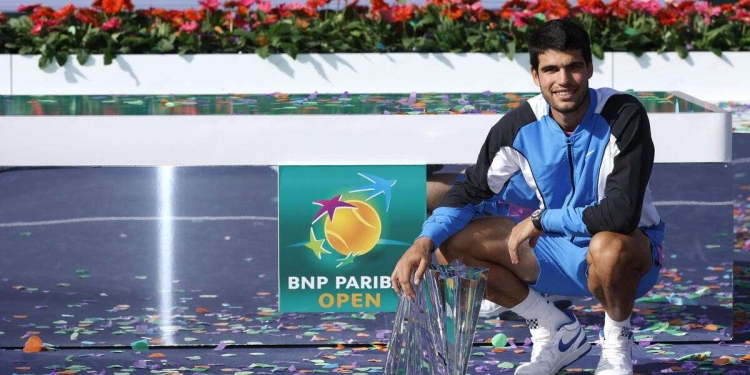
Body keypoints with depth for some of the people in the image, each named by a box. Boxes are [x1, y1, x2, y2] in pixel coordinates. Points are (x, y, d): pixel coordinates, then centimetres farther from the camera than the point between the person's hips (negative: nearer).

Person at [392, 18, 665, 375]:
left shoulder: (624, 115, -23)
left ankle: (617, 342, -8)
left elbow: (622, 213, -31)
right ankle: (557, 332, 6)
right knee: (456, 241, -9)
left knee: (607, 247, -42)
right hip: (561, 248, 6)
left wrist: (540, 220, -24)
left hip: (629, 251, -5)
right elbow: (471, 189, -1)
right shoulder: (520, 125, -8)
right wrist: (424, 241, -20)